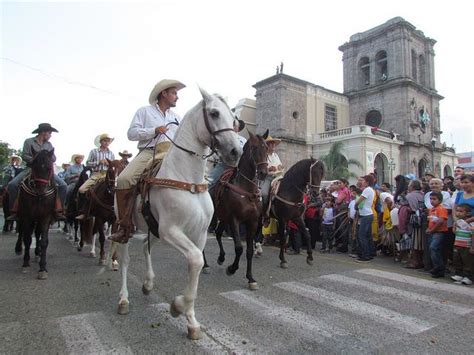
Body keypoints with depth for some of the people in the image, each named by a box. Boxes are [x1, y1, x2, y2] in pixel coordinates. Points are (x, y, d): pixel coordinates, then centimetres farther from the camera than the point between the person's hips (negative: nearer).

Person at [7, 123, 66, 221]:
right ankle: (14, 211, -11)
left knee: (63, 185, -17)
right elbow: (24, 156, -5)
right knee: (12, 184, -23)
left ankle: (59, 212, -14)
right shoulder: (29, 142, 2)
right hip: (31, 168, -2)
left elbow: (54, 158, 7)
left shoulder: (49, 144, 12)